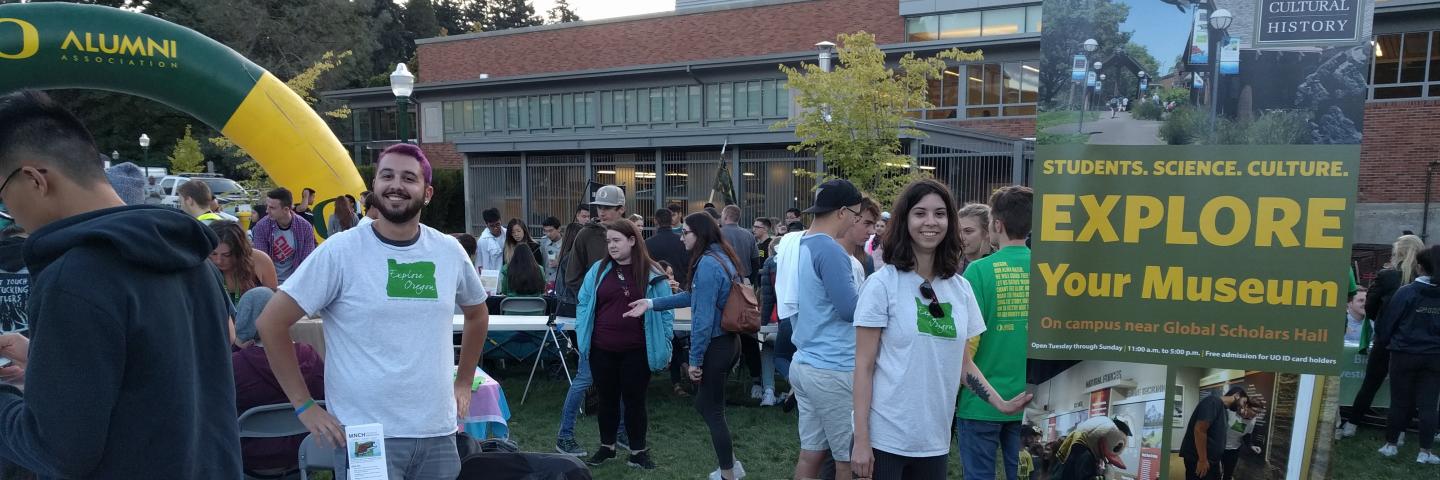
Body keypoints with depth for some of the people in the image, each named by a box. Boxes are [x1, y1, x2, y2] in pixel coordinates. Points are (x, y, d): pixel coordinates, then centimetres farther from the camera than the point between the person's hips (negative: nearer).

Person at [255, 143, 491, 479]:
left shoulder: (450, 252, 3)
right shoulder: (340, 252, -9)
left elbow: (477, 313, 20)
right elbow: (271, 324, -6)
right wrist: (304, 406, -7)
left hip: (438, 434, 4)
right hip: (366, 438, -4)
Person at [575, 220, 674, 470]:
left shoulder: (652, 275, -6)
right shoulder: (598, 270, 1)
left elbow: (665, 311, -2)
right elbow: (584, 303, 9)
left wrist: (664, 345, -4)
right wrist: (582, 334, 3)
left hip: (636, 351, -2)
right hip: (601, 349, 3)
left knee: (635, 400, 8)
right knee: (607, 399, 15)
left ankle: (638, 451, 21)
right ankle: (606, 446, 31)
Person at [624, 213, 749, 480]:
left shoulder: (707, 263, -21)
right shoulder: (721, 257, 10)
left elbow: (703, 316, -23)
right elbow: (694, 296, 13)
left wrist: (695, 359, -17)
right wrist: (652, 304, 10)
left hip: (715, 345, -10)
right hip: (727, 341, 10)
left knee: (713, 410, 5)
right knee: (705, 404, 21)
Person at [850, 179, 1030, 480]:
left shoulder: (960, 288, 6)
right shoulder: (882, 284, -8)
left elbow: (963, 362, 14)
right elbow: (864, 366, -9)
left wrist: (1002, 404, 1)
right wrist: (861, 440, -13)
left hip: (935, 439, 5)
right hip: (885, 437, -4)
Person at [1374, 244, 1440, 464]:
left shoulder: (1406, 292, -11)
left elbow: (1387, 322, -5)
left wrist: (1381, 342, 11)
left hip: (1405, 355, -2)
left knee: (1400, 401, 8)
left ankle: (1391, 444, 14)